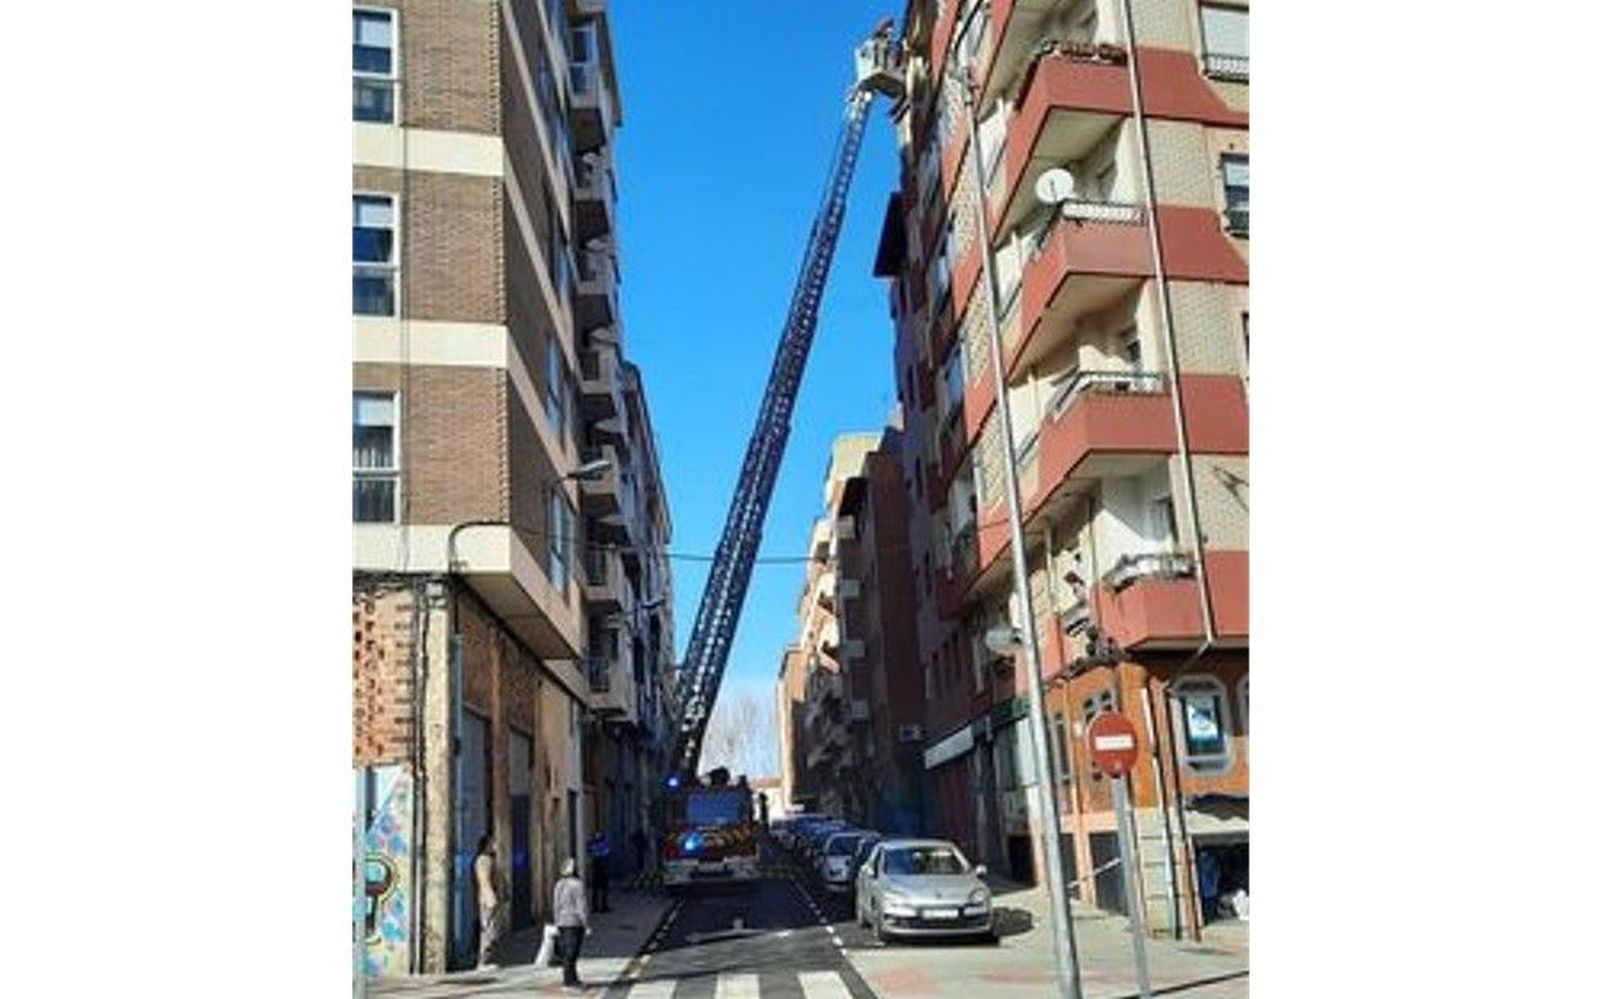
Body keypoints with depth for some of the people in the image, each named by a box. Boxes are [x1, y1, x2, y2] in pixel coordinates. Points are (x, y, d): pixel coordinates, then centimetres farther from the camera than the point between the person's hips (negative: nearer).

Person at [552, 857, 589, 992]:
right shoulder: (577, 884, -14)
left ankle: (571, 979, 21)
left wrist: (557, 924, 17)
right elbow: (581, 906, -16)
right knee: (571, 953, -6)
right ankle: (570, 982, -5)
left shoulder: (559, 884, 7)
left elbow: (556, 906, 11)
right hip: (574, 922, -8)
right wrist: (586, 925, -11)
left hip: (562, 922, 8)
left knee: (566, 952, 13)